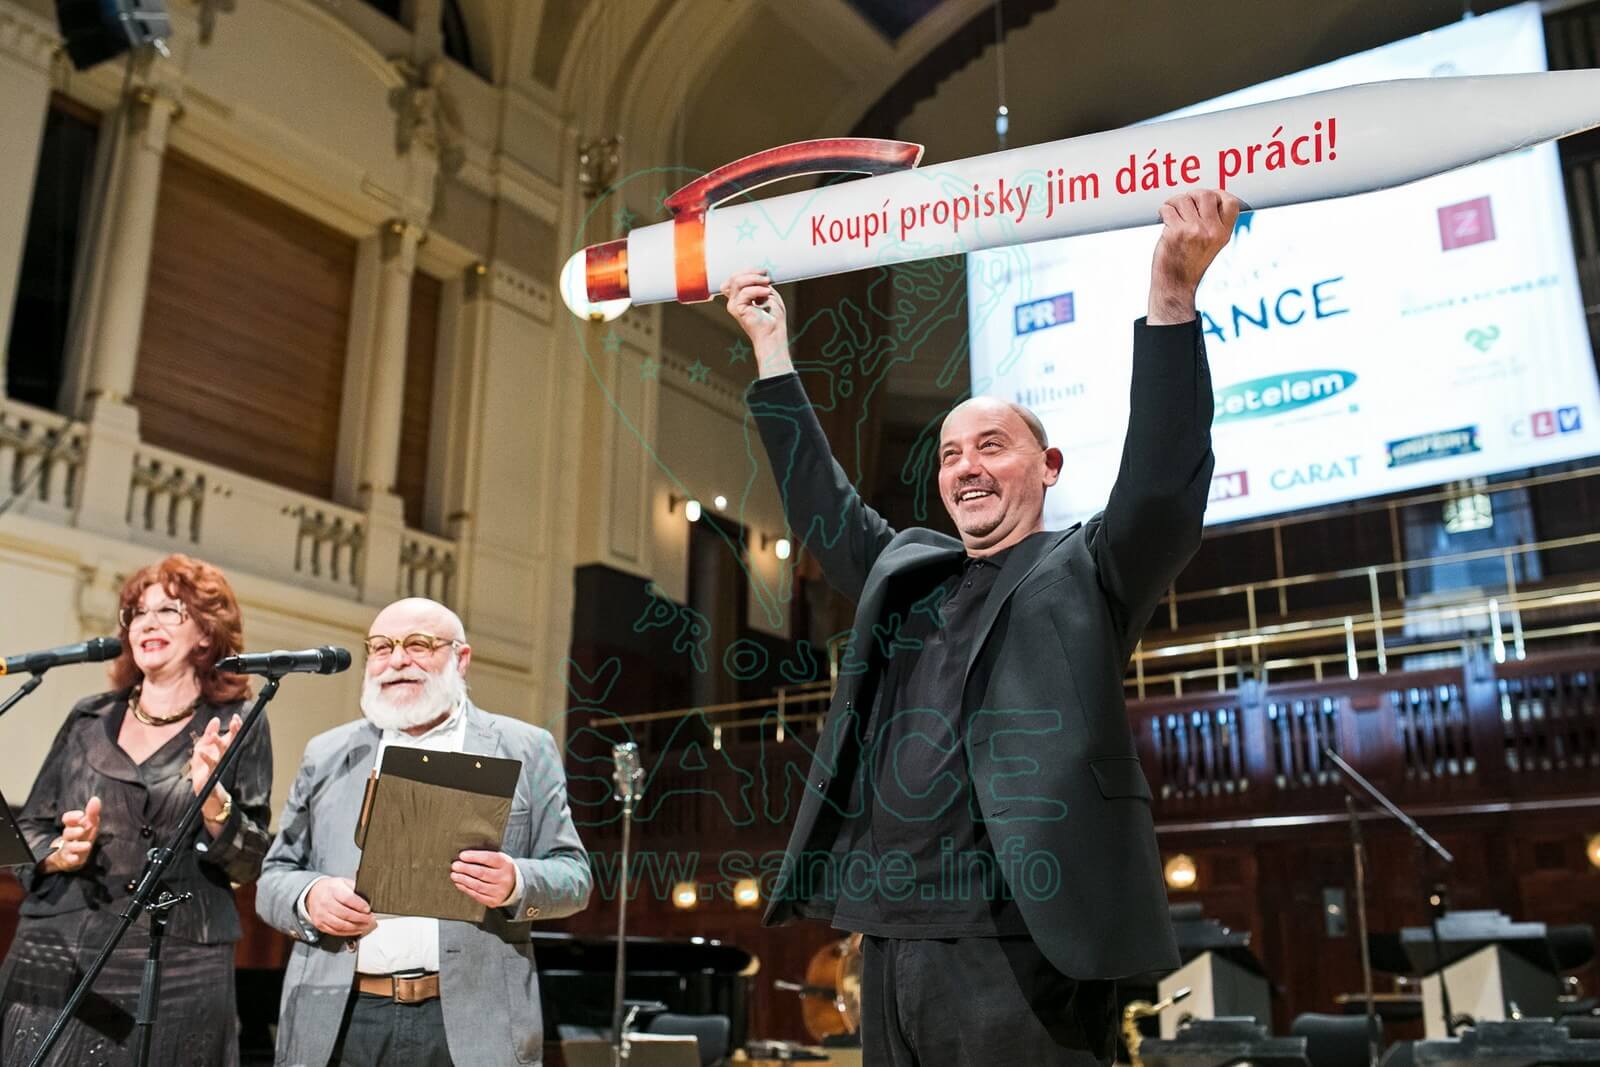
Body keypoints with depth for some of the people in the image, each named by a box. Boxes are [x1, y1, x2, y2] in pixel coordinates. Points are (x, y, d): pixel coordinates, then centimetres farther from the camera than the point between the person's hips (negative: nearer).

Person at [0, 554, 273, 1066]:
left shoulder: (236, 729, 0)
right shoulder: (88, 719, 11)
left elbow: (251, 864, -3)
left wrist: (211, 796, -19)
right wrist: (60, 853, -6)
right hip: (52, 960, 3)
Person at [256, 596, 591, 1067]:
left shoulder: (524, 749, 6)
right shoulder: (327, 755, 13)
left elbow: (573, 875, 3)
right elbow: (274, 878, 14)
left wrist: (517, 883, -18)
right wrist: (309, 896, -8)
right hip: (338, 1018, 2)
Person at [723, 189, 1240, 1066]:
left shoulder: (1087, 572, 2)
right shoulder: (904, 569, 19)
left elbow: (1165, 482, -12)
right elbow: (818, 500, 26)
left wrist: (1171, 295, -21)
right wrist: (771, 345, 24)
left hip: (1019, 953, -6)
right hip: (889, 946, 6)